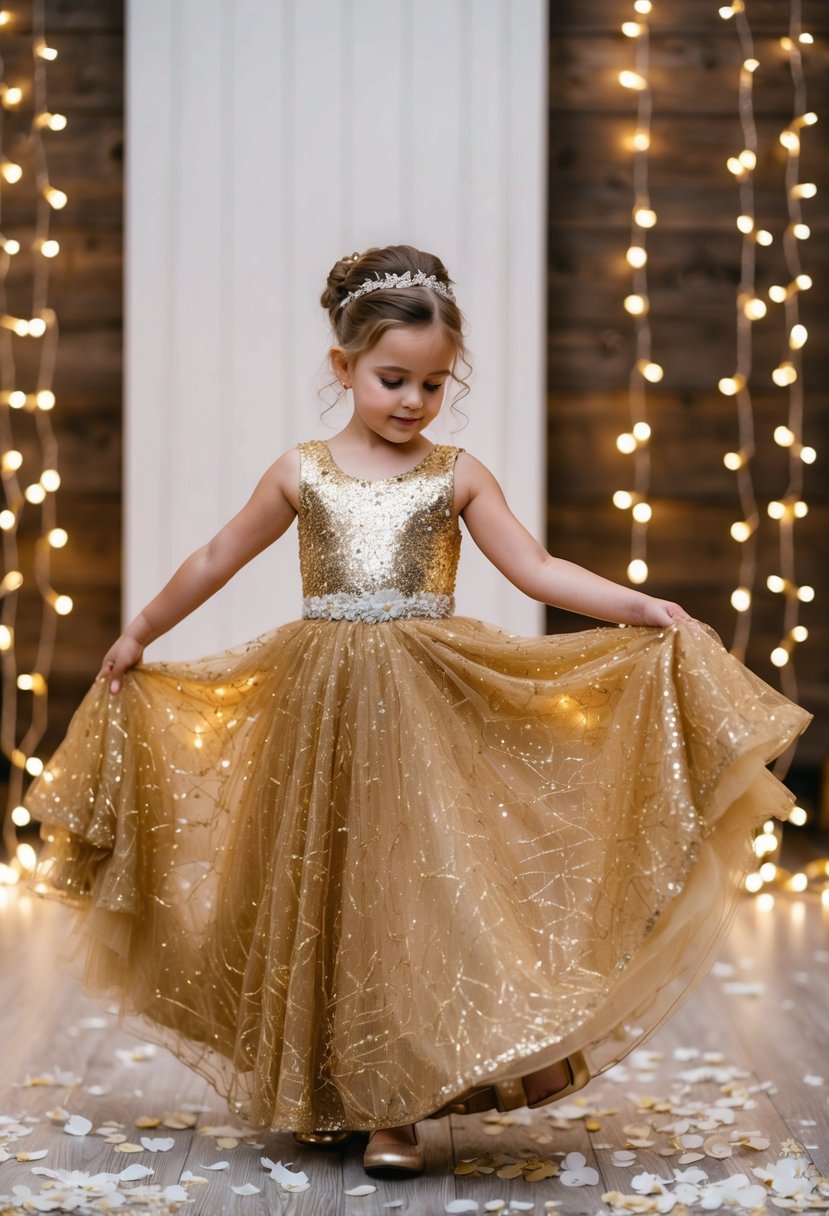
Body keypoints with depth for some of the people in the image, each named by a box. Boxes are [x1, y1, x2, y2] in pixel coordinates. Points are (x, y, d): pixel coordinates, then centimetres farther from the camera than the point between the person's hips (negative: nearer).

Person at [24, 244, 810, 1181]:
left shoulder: (457, 476, 3)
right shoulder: (302, 473, 5)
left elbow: (538, 570, 0)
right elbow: (216, 561, 15)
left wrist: (644, 609, -11)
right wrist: (138, 636, 21)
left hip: (427, 714, -1)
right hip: (320, 710, 1)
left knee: (416, 889, -5)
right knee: (320, 894, 6)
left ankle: (397, 1109, 2)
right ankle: (324, 1095, 20)